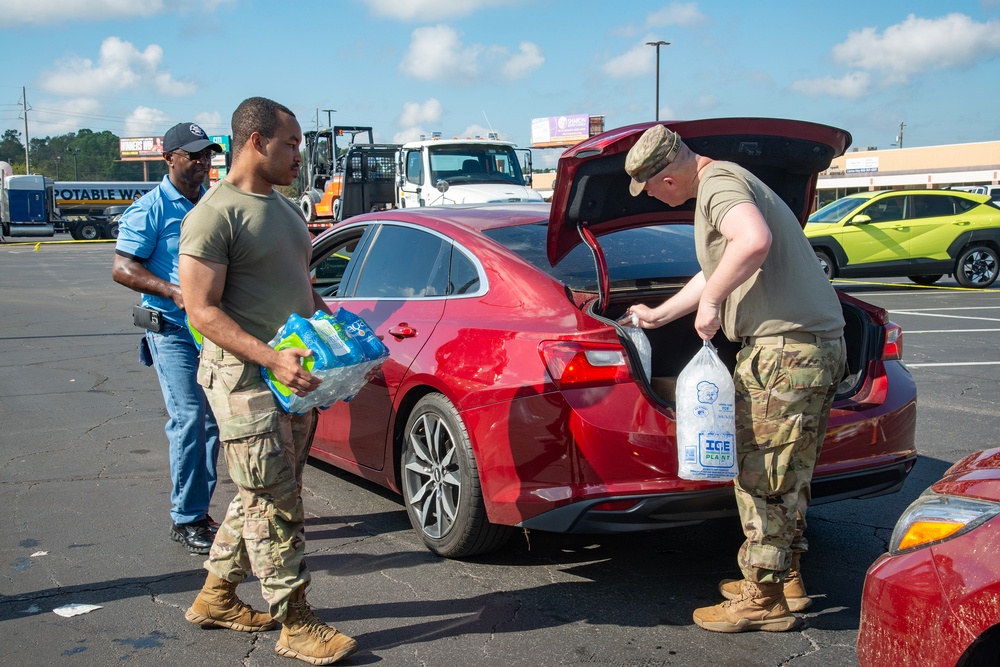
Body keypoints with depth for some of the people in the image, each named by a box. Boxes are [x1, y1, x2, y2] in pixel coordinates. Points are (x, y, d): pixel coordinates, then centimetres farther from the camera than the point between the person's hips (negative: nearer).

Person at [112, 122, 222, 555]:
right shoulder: (150, 208, -6)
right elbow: (122, 268, -10)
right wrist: (173, 291, -21)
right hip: (173, 330, -6)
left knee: (213, 421, 9)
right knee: (188, 419, -11)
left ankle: (199, 507, 21)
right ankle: (185, 520, -2)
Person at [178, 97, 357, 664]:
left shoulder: (286, 209, 16)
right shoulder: (216, 214, -12)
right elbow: (203, 310, -17)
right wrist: (272, 358, -27)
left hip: (295, 379, 9)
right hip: (245, 382, -9)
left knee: (264, 495, 16)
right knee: (276, 505, -4)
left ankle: (216, 597, 31)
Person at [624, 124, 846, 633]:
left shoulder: (717, 183, -12)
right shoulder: (728, 181, 22)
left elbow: (754, 241, -34)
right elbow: (718, 271, 33)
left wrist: (710, 301, -22)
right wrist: (660, 314, 39)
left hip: (784, 347, -11)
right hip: (819, 342, 11)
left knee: (760, 474, -2)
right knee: (785, 473, 19)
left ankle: (763, 599, 7)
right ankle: (787, 577, 30)